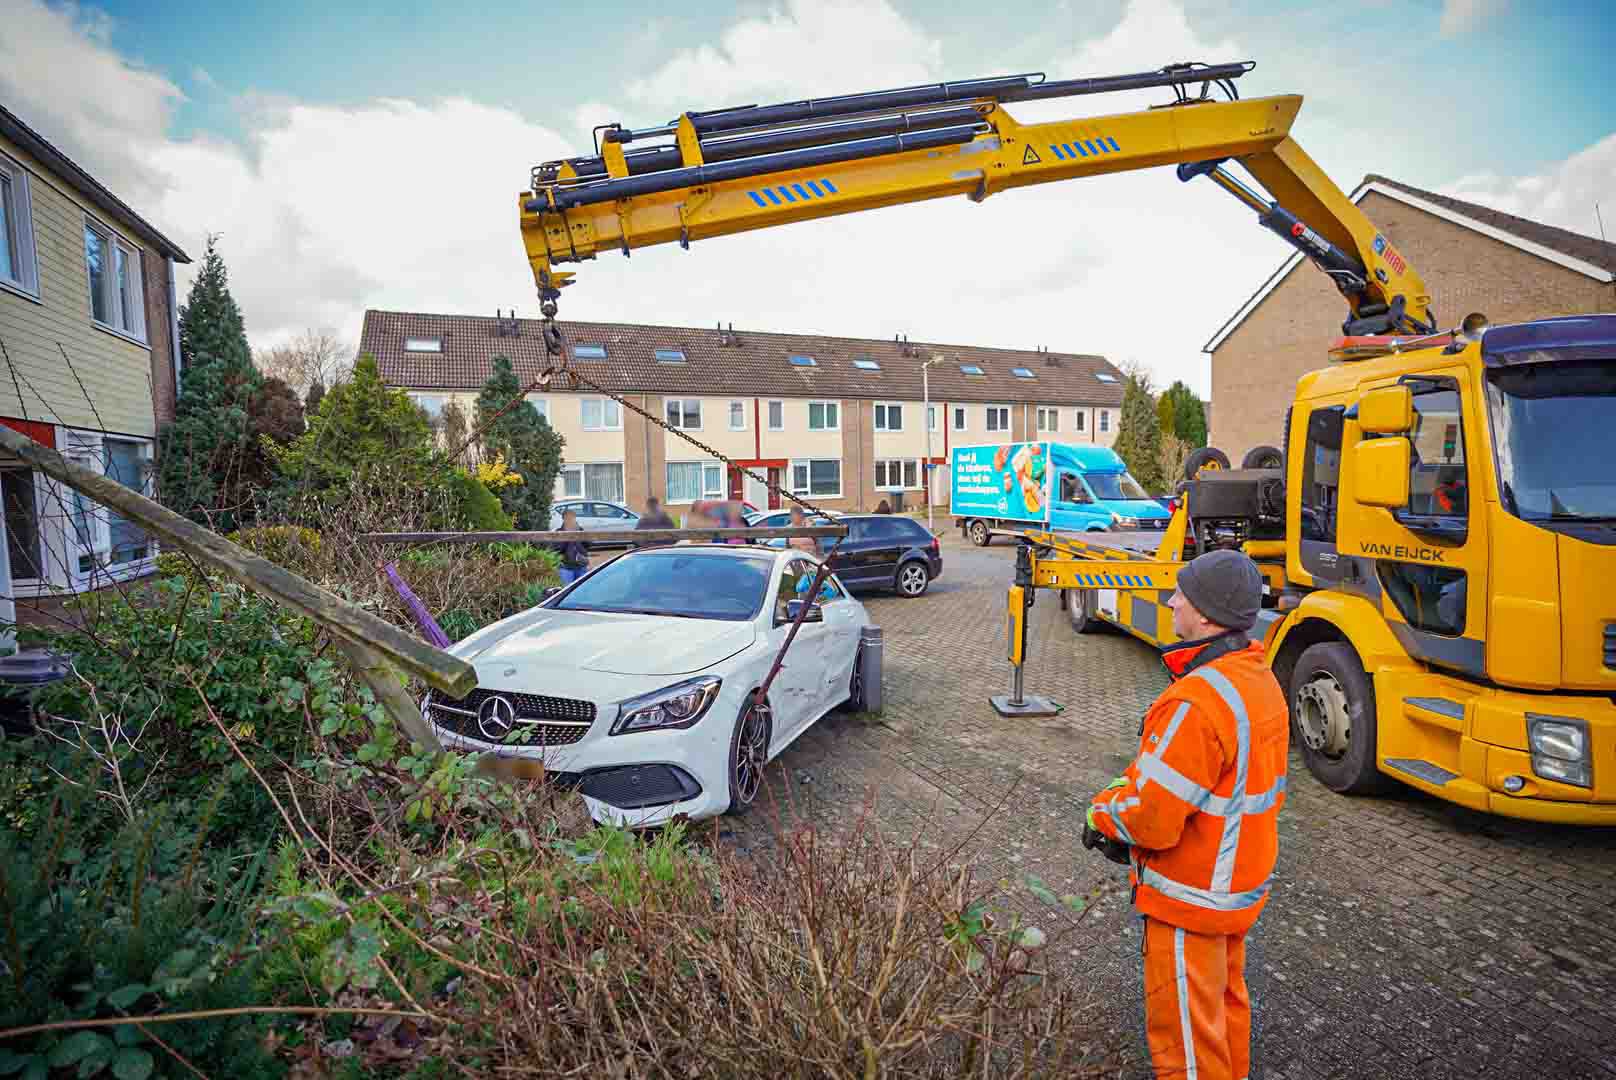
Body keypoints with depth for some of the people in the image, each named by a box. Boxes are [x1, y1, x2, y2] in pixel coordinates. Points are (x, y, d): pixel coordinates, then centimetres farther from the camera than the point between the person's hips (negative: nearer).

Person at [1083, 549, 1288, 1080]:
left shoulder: (1196, 702, -33)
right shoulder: (1259, 676, -3)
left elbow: (1153, 819, -31)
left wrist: (1103, 811, -10)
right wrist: (1134, 783, 2)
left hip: (1190, 895, -9)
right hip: (1239, 882, 9)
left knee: (1184, 1031, 11)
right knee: (1225, 1000, 30)